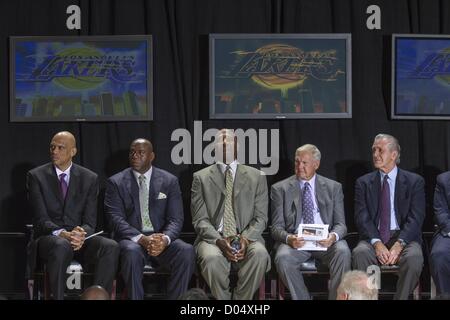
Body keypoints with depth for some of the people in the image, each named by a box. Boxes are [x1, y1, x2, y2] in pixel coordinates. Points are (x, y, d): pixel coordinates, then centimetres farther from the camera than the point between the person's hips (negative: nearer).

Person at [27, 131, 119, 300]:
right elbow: (41, 219, -6)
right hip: (48, 237, -3)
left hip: (80, 238, 3)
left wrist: (82, 234, -21)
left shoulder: (89, 178, 9)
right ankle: (56, 298, -36)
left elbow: (90, 221, 4)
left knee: (111, 247, -28)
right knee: (62, 246, -39)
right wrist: (62, 234, -25)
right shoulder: (36, 176, 2)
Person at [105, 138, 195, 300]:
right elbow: (116, 219, -5)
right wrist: (142, 239, -22)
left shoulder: (169, 181, 9)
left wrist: (165, 239, -22)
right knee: (131, 252, -37)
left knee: (186, 252, -30)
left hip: (162, 239, 2)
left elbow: (176, 219, 2)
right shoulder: (116, 182, 5)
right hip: (131, 239, -1)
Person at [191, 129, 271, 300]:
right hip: (213, 238, -1)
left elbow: (260, 218, 6)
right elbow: (200, 220, 2)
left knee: (259, 255, -32)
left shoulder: (256, 177, 11)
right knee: (211, 258, -35)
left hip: (247, 237, 1)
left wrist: (245, 239, -14)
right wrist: (219, 241, -17)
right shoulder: (201, 178, 9)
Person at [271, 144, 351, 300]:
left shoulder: (333, 187, 12)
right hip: (295, 240, 0)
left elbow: (340, 224, 7)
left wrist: (333, 236, -18)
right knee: (283, 257, -33)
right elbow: (276, 227, 4)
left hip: (325, 240, 1)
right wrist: (288, 238, -20)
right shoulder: (280, 189, 9)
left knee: (343, 252, -31)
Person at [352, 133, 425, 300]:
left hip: (403, 237, -1)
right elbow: (362, 218, 1)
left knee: (414, 258, -34)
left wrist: (399, 244, -19)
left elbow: (415, 218, -3)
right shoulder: (363, 183, 12)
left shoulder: (414, 181, 7)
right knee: (360, 253, -33)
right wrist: (376, 243, -17)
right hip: (373, 237, 1)